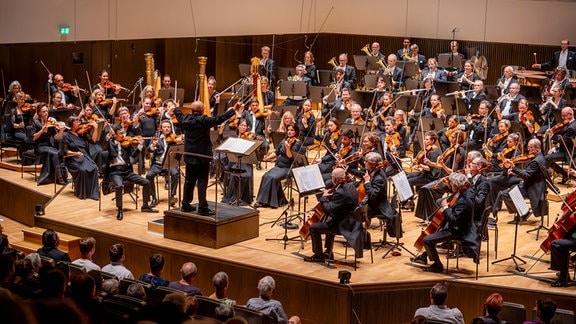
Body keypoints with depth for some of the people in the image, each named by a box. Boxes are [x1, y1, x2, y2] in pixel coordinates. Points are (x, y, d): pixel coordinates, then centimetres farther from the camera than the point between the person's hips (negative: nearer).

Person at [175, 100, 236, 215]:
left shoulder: (185, 119, 0)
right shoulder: (203, 120, -19)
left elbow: (178, 115, 22)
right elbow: (219, 119, -21)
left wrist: (177, 108, 44)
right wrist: (231, 111, -9)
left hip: (189, 157, 6)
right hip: (202, 157, -6)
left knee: (189, 180, 17)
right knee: (202, 182, -1)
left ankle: (186, 205, 24)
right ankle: (202, 208, 0)